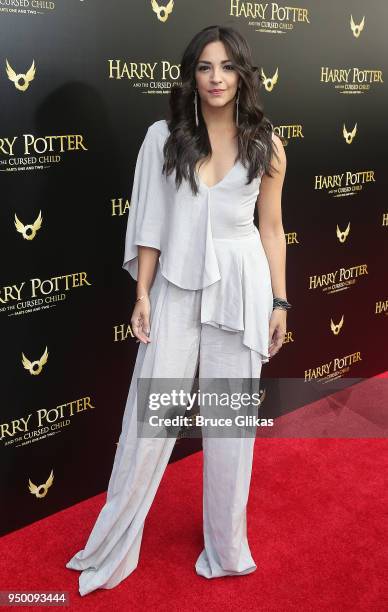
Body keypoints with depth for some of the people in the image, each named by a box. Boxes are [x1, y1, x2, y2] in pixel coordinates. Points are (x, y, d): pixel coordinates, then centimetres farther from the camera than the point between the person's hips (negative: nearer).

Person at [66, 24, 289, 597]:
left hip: (241, 289, 1)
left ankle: (226, 548, 30)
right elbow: (152, 222, 2)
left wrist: (279, 302, 5)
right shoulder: (164, 136, 1)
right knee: (149, 418, 4)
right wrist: (142, 295, -1)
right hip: (176, 286, 0)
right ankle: (110, 550, 23)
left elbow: (271, 228, 6)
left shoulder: (266, 145, 3)